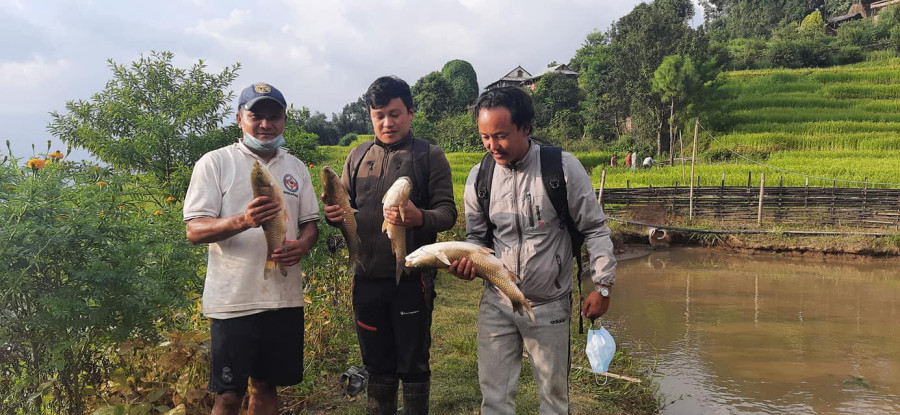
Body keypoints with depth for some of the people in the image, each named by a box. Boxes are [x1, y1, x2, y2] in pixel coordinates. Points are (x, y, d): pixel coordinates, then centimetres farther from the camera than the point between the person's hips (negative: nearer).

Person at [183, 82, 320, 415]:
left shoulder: (296, 168, 12)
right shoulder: (215, 163, -3)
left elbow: (310, 222, 15)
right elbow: (194, 230, -8)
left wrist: (302, 244, -9)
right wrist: (242, 221, -27)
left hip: (286, 298, 4)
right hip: (234, 301, -4)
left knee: (266, 385, 16)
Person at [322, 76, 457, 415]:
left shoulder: (429, 156, -2)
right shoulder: (358, 157, 10)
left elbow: (448, 213, -7)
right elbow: (344, 206, 14)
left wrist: (419, 218, -29)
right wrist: (333, 214, -10)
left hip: (411, 278, -4)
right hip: (367, 279, 4)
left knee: (413, 365, 8)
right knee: (377, 365, 17)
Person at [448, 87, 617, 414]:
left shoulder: (563, 167, -13)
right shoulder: (479, 176, -2)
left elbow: (594, 228, -5)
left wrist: (602, 286, -7)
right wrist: (468, 262, -12)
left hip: (549, 304, -2)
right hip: (497, 301, 3)